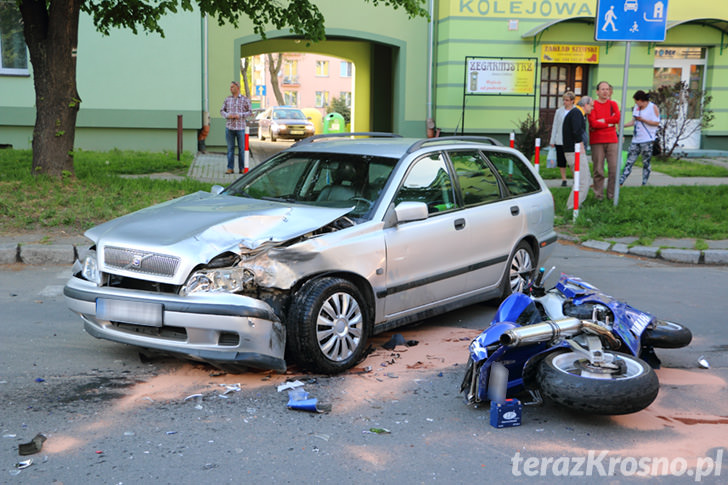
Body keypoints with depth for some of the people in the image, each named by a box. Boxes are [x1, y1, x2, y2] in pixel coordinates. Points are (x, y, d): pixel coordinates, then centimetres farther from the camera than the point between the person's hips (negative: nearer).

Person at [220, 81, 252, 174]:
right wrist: (227, 115, -10)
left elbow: (250, 112, 2)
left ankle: (242, 168, 10)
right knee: (230, 148, 4)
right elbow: (222, 110, 11)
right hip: (229, 127, 2)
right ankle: (230, 168, 7)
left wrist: (240, 115, -13)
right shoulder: (227, 99, 9)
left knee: (241, 148, 2)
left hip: (240, 127, -2)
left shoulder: (245, 99, 1)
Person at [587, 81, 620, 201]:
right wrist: (609, 124, -4)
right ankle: (598, 195, 3)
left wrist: (603, 121, -7)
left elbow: (617, 118, -3)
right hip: (597, 141, -3)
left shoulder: (613, 104, 14)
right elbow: (593, 123, -10)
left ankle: (611, 195, 5)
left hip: (612, 140, 3)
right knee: (598, 170, -5)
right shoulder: (592, 105, 2)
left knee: (614, 169, -3)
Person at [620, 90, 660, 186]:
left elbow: (656, 122, -9)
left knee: (646, 163, -1)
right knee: (630, 161, 0)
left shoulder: (653, 107, -3)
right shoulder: (636, 107, 17)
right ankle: (620, 182, -5)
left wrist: (642, 119, -12)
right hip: (636, 139, 6)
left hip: (647, 140, -6)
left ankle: (644, 184, 4)